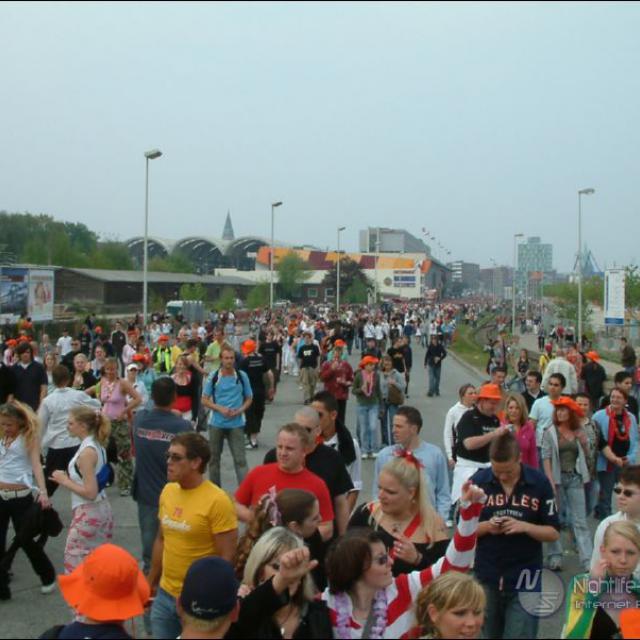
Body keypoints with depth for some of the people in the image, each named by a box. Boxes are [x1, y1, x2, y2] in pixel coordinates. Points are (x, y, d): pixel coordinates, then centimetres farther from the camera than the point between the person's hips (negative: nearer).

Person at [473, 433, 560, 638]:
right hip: (486, 578, 2)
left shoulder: (539, 483, -7)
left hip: (526, 580, -1)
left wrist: (525, 526, -20)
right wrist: (486, 526, -20)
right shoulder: (478, 481, -7)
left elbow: (554, 533, -3)